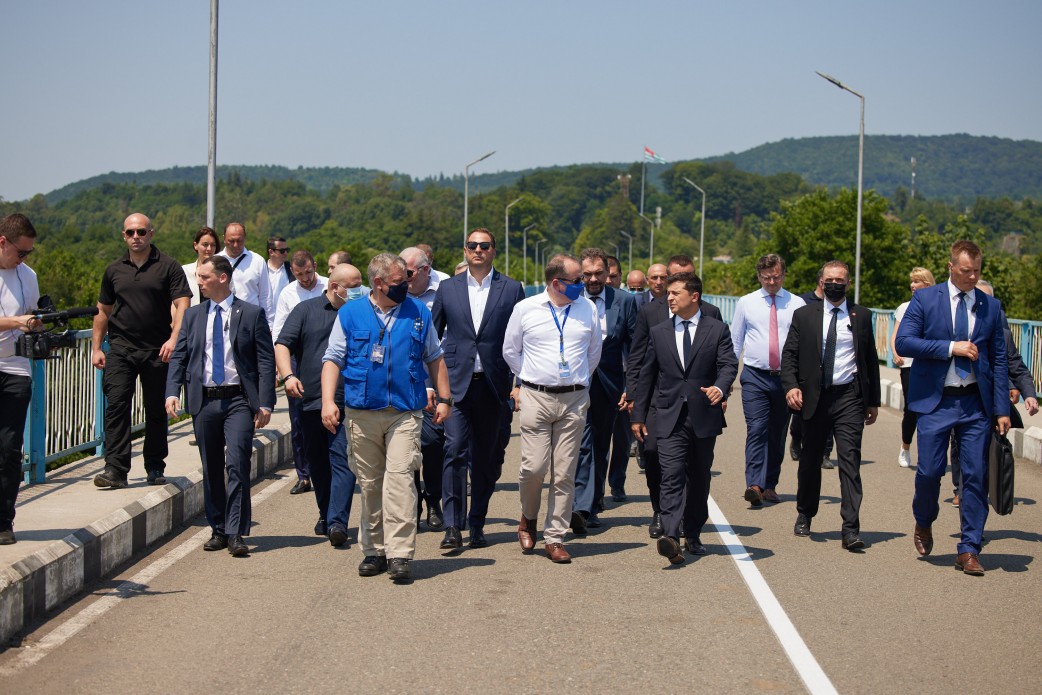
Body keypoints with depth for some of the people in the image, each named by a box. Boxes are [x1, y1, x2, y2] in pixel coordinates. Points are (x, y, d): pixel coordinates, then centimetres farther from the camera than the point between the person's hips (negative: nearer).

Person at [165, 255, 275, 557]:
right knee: (211, 469, 9)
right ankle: (218, 530, 19)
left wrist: (265, 403, -8)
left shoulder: (252, 314, 1)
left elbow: (266, 360, -1)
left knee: (237, 465, -12)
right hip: (203, 400, 4)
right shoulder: (193, 316, 11)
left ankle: (236, 533, -9)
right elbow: (178, 357, 10)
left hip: (239, 400, -4)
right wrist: (172, 392, -7)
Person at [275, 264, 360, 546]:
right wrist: (288, 375, -13)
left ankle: (337, 522, -14)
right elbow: (282, 345, 1)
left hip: (346, 403, -1)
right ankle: (326, 514, 28)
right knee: (317, 464, 12)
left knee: (342, 462, -11)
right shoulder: (306, 310, 9)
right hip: (310, 400, 1)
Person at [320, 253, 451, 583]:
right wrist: (328, 401, -5)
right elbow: (333, 359, 6)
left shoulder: (418, 313, 9)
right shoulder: (350, 314, 6)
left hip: (405, 413, -1)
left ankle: (399, 553, -14)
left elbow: (434, 358, 16)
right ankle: (374, 551, 18)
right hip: (362, 413, 1)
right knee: (369, 483, 7)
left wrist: (444, 398, 11)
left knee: (399, 477, -14)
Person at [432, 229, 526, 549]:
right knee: (454, 450, -10)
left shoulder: (511, 289, 5)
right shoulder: (448, 288, 8)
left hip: (493, 386, 0)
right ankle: (453, 526, -8)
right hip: (456, 382, 0)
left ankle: (477, 525, 18)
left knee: (486, 459, 7)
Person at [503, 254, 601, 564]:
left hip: (574, 400, 2)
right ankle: (528, 517, 22)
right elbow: (510, 350, 12)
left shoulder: (588, 309, 6)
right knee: (534, 466, -7)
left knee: (564, 473, 2)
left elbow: (594, 351, 19)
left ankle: (555, 538, 10)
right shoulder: (525, 309, 0)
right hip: (536, 398, -2)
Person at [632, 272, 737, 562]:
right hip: (670, 418, 0)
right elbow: (647, 375, 12)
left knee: (699, 479, 12)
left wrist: (720, 387, -28)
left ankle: (693, 535, 27)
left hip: (705, 417, 0)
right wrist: (639, 415, 11)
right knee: (672, 476, -14)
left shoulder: (717, 329, 4)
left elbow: (728, 364, -6)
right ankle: (671, 537, -26)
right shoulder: (658, 332, 9)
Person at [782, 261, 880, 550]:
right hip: (814, 396, 1)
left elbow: (871, 359, 10)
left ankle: (851, 529, -11)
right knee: (810, 460, 13)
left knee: (850, 461, -9)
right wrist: (791, 386, -12)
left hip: (849, 398, -1)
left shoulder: (862, 316, 7)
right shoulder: (804, 315, 7)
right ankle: (804, 515, 33)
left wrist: (873, 401, 9)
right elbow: (789, 354, 5)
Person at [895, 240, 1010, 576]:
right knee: (930, 471, -2)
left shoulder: (991, 306, 8)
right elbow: (903, 342, -8)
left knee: (976, 476, -1)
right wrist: (950, 347, -15)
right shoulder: (925, 298, 1)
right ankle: (923, 523, 29)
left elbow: (999, 359, 10)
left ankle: (969, 550, 7)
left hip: (976, 403, 2)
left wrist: (1002, 409, 4)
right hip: (935, 400, -2)